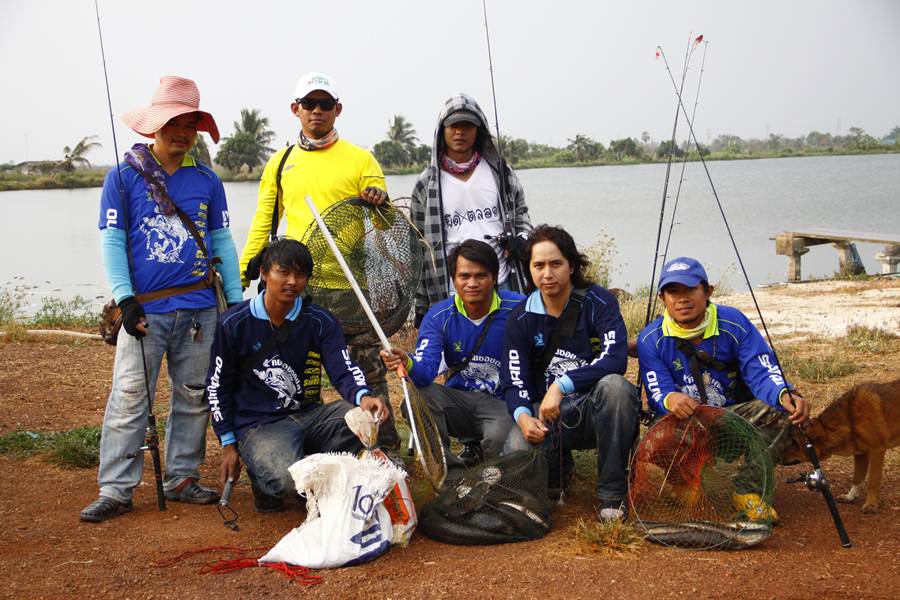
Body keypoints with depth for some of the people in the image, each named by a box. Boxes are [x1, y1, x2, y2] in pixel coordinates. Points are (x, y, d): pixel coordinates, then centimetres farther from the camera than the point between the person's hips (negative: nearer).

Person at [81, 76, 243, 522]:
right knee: (129, 398, -5)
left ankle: (182, 478, 20)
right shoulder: (123, 176, 2)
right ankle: (116, 489, 0)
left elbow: (222, 242, 12)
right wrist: (125, 299, -12)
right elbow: (112, 241, -2)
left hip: (199, 308, 3)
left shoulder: (207, 180, 10)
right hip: (145, 310, -3)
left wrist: (237, 300, 7)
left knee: (193, 397, 8)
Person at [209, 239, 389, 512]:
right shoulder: (234, 323, -5)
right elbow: (217, 386, 3)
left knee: (369, 416, -23)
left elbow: (343, 370, -10)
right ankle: (264, 474, 5)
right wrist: (229, 445, 1)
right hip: (258, 425, -3)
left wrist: (363, 397, -34)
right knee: (287, 480, -33)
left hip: (309, 415, 4)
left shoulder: (320, 321, 1)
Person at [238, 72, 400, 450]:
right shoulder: (280, 163, 13)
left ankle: (386, 445, 8)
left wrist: (381, 204, -16)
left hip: (350, 284, -2)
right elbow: (263, 223, 16)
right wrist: (242, 273, 9)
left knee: (367, 368, -1)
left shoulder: (360, 159, 6)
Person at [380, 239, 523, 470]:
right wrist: (408, 364, -39)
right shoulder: (440, 316, -3)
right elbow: (426, 371, -15)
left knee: (498, 439, -35)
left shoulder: (517, 309, -10)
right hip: (459, 398, 3)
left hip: (502, 402, -3)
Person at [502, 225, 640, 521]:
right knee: (516, 450, -29)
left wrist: (561, 385, -32)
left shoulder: (598, 302, -8)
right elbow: (514, 382, -3)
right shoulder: (520, 319, 1)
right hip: (546, 414, 2)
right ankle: (558, 471, 10)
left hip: (595, 409, -1)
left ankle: (612, 492, -21)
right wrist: (523, 416, -26)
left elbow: (615, 359, -22)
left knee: (614, 386, -36)